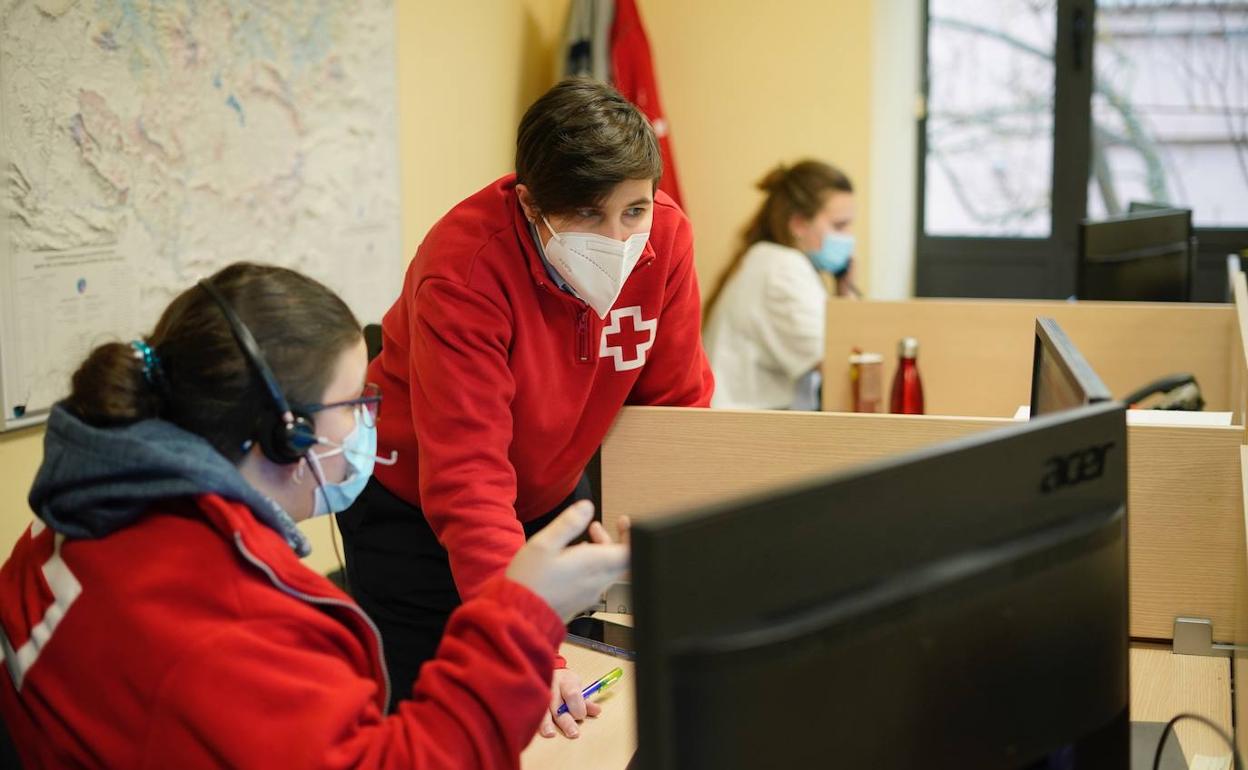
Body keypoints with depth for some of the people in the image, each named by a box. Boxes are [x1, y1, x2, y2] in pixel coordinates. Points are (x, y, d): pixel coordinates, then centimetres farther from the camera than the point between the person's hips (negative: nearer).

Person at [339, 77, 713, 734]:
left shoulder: (665, 237, -18)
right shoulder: (464, 267, -32)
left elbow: (676, 408, -8)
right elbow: (466, 476, -36)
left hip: (553, 491, 5)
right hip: (412, 503, -4)